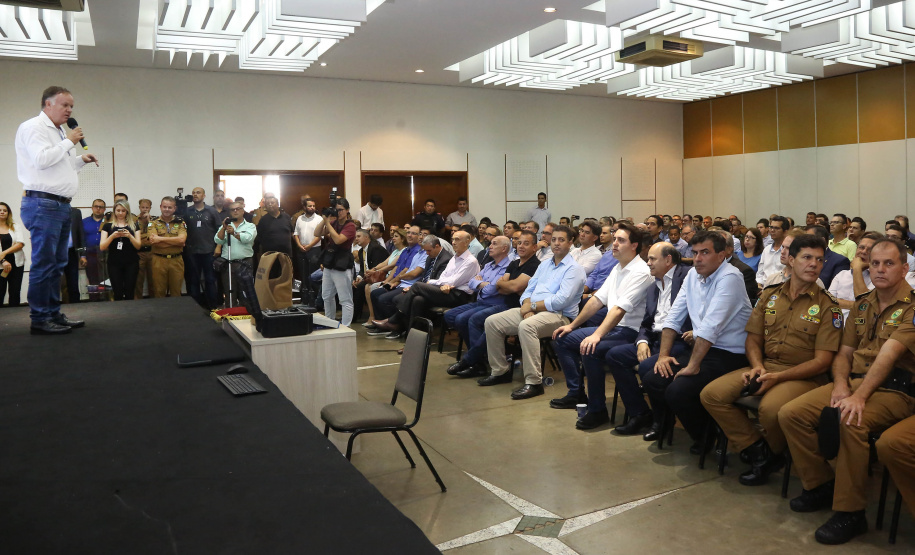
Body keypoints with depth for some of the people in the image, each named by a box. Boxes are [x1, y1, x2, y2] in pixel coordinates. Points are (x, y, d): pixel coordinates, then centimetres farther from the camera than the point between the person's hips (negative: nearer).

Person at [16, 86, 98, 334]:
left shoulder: (58, 132, 22)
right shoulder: (33, 127, -5)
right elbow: (41, 159, -20)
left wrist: (81, 160, 15)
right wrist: (69, 142, -11)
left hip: (61, 205, 10)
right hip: (43, 204, -10)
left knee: (57, 264, 11)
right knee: (43, 264, -8)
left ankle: (54, 314, 17)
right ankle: (39, 320, -3)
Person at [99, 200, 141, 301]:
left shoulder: (134, 226, 9)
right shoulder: (108, 226, 8)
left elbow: (138, 246, 4)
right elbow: (102, 247, 1)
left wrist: (129, 236, -14)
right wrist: (113, 236, -15)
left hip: (131, 263, 0)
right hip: (114, 263, 0)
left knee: (129, 294, -2)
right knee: (118, 294, -3)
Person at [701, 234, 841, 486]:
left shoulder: (827, 305, -4)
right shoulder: (770, 295, 9)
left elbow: (822, 361, -9)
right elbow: (753, 338, 14)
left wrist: (778, 377, -18)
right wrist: (757, 366, -7)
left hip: (803, 375, -5)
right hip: (764, 367, 5)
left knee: (770, 408, -36)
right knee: (711, 394, -15)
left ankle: (772, 454, -2)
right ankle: (758, 450, -5)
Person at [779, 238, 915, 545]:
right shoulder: (862, 305, 14)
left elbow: (888, 354, -21)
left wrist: (859, 396, -31)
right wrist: (841, 384, -5)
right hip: (853, 382, 7)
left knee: (850, 422, -37)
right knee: (790, 414, -12)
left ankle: (850, 512, -20)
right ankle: (820, 485, 6)